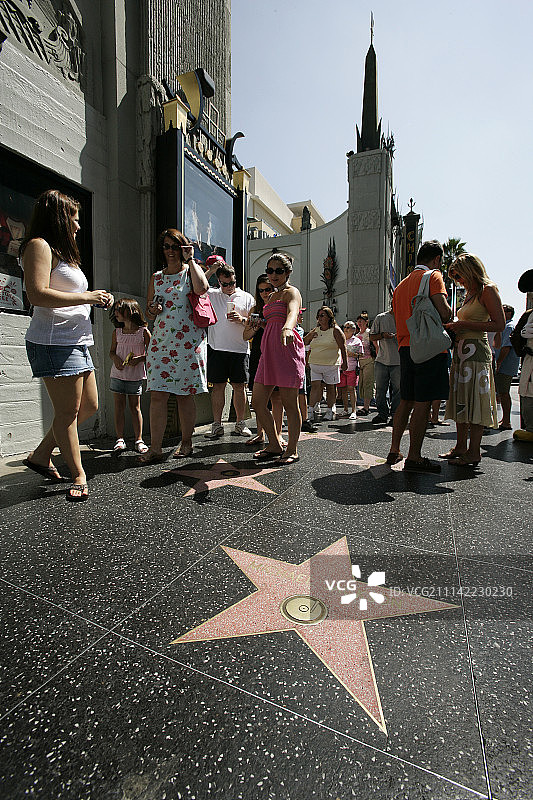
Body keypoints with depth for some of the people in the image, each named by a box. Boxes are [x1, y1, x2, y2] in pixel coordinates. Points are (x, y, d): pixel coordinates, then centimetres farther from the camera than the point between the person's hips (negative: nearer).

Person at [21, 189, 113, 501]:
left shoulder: (63, 252, 26)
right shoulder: (40, 246, -4)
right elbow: (37, 294, -18)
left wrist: (97, 299, 12)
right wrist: (86, 297, -14)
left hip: (77, 341, 10)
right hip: (54, 341, -10)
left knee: (89, 406, 11)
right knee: (68, 411, -5)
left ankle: (41, 455, 24)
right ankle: (79, 476, 5)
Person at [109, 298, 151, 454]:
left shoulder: (143, 331, -4)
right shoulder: (117, 332, 7)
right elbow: (112, 351, 13)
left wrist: (140, 358, -17)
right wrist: (115, 358, -8)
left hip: (136, 375, -3)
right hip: (118, 373, 3)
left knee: (135, 406, 3)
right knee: (119, 405, 4)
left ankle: (138, 440, 10)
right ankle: (120, 439, 12)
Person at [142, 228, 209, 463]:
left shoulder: (191, 270, 8)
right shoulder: (156, 277, 18)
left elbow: (202, 288, -17)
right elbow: (149, 312, 22)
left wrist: (190, 259, -6)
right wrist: (152, 310, -1)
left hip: (189, 342, -3)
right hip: (161, 341, 3)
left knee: (185, 394, 1)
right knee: (157, 394, -6)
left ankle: (186, 443, 15)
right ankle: (155, 449, -2)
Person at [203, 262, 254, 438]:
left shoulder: (246, 297, 13)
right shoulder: (212, 295, 13)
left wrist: (241, 319, -10)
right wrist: (210, 271, -2)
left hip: (239, 349, 0)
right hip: (216, 348, 0)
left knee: (239, 386, 2)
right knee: (218, 385, 2)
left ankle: (240, 423, 13)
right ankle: (217, 425, 9)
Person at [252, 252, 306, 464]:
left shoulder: (291, 292, -1)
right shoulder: (271, 296, 24)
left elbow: (293, 312, -25)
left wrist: (287, 328, -47)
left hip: (287, 349, -8)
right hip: (268, 351, 8)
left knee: (289, 403, -3)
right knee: (257, 401, 4)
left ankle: (292, 449, 12)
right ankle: (275, 445, 19)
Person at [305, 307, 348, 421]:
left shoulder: (335, 330, -1)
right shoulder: (315, 330, 12)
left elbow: (343, 347, 0)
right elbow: (304, 342, 17)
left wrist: (344, 362, -2)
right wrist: (311, 335, -2)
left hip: (331, 364, -3)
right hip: (315, 364, 3)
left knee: (331, 387, 4)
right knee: (315, 386, -7)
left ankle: (330, 410, 17)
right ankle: (312, 410, -9)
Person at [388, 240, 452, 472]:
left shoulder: (402, 284, 21)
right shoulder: (433, 276, -3)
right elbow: (444, 312, -15)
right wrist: (449, 314, 6)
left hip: (406, 347, 7)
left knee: (406, 401, 13)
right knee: (423, 404, -5)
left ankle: (394, 451, 17)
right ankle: (414, 458, -1)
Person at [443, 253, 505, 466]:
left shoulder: (487, 290, -5)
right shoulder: (470, 293, 20)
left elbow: (499, 324, -13)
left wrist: (464, 324, -15)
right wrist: (453, 327, 9)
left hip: (476, 350, -9)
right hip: (461, 351, 9)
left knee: (474, 399, -8)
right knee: (460, 400, 9)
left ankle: (474, 452, -2)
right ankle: (461, 447, 17)